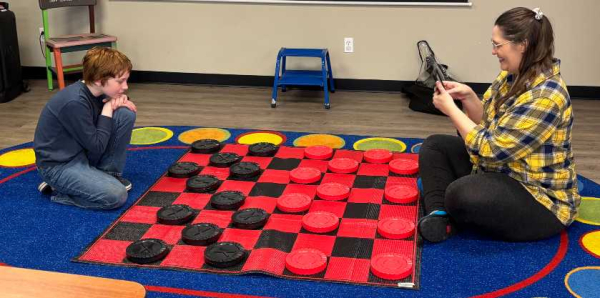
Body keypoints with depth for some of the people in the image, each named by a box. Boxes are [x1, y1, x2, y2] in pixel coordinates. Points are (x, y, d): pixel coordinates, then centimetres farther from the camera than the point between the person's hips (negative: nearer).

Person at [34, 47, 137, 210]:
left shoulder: (96, 90, -5)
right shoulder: (75, 102, -30)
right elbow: (97, 146, -22)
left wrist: (121, 101, -9)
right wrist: (108, 110, -15)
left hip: (84, 150, 8)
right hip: (59, 165, -8)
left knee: (126, 114, -7)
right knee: (116, 195, -24)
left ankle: (108, 174, 5)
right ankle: (58, 189, -1)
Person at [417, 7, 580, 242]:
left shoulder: (545, 97, -27)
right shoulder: (511, 76, 2)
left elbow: (490, 149, -26)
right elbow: (487, 124, 11)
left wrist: (450, 109, -18)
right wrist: (467, 97, -8)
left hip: (540, 199, -10)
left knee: (461, 195, -35)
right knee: (434, 146, 6)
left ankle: (447, 212, 0)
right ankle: (439, 215, -13)